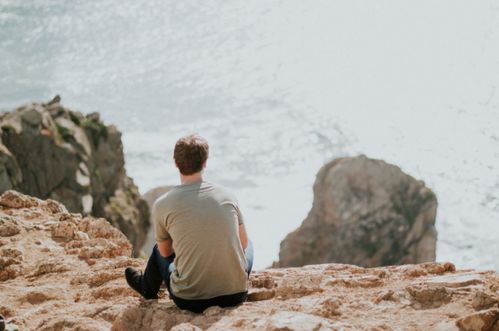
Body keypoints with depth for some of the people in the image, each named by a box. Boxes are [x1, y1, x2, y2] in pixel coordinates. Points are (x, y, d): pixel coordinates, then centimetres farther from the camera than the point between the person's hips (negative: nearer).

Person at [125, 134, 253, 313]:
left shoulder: (162, 205, -5)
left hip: (190, 300, -1)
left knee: (158, 250, 31)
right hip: (236, 296, 1)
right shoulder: (227, 196, 1)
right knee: (248, 244, 32)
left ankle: (147, 288, 60)